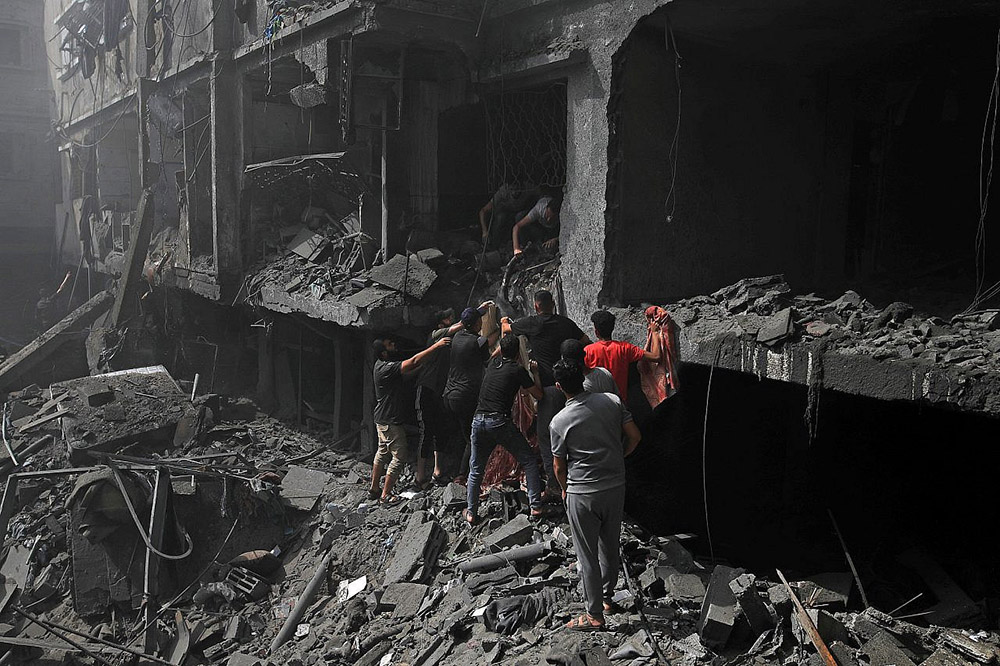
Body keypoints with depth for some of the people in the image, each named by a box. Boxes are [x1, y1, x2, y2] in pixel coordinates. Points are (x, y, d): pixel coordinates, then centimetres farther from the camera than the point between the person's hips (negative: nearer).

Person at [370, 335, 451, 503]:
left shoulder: (381, 364, 5)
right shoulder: (386, 368, -26)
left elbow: (408, 371, 9)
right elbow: (414, 362, -31)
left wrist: (425, 362, -1)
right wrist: (436, 345, -29)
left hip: (382, 419, 10)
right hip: (391, 421, -10)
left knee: (382, 453, 19)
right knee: (399, 457, 0)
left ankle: (373, 489, 28)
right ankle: (385, 494, 7)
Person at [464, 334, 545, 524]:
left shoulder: (492, 364, 14)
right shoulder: (518, 370, -2)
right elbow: (539, 394, 6)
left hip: (479, 420, 5)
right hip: (500, 422, -5)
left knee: (476, 469, 17)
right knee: (529, 461, 11)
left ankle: (471, 513, 19)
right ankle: (535, 506, 8)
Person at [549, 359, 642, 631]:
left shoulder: (560, 422, -15)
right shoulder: (612, 401, -7)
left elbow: (560, 467, -4)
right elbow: (635, 436, -2)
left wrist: (564, 489, 15)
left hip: (582, 494, -4)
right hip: (616, 486, 5)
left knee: (587, 555, 8)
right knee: (610, 547, 21)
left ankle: (595, 615, 17)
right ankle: (607, 596, 39)